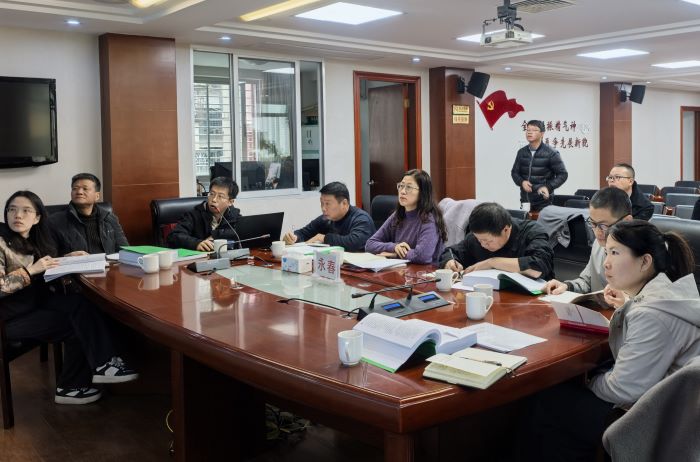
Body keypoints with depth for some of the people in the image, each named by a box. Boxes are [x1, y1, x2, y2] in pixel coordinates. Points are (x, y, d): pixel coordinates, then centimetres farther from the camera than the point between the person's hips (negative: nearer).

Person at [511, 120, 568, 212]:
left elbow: (563, 174, -5)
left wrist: (548, 187, -19)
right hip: (524, 201, 4)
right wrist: (522, 182, -9)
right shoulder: (522, 152, 6)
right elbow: (514, 172, 13)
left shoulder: (551, 153, -7)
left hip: (543, 202, -4)